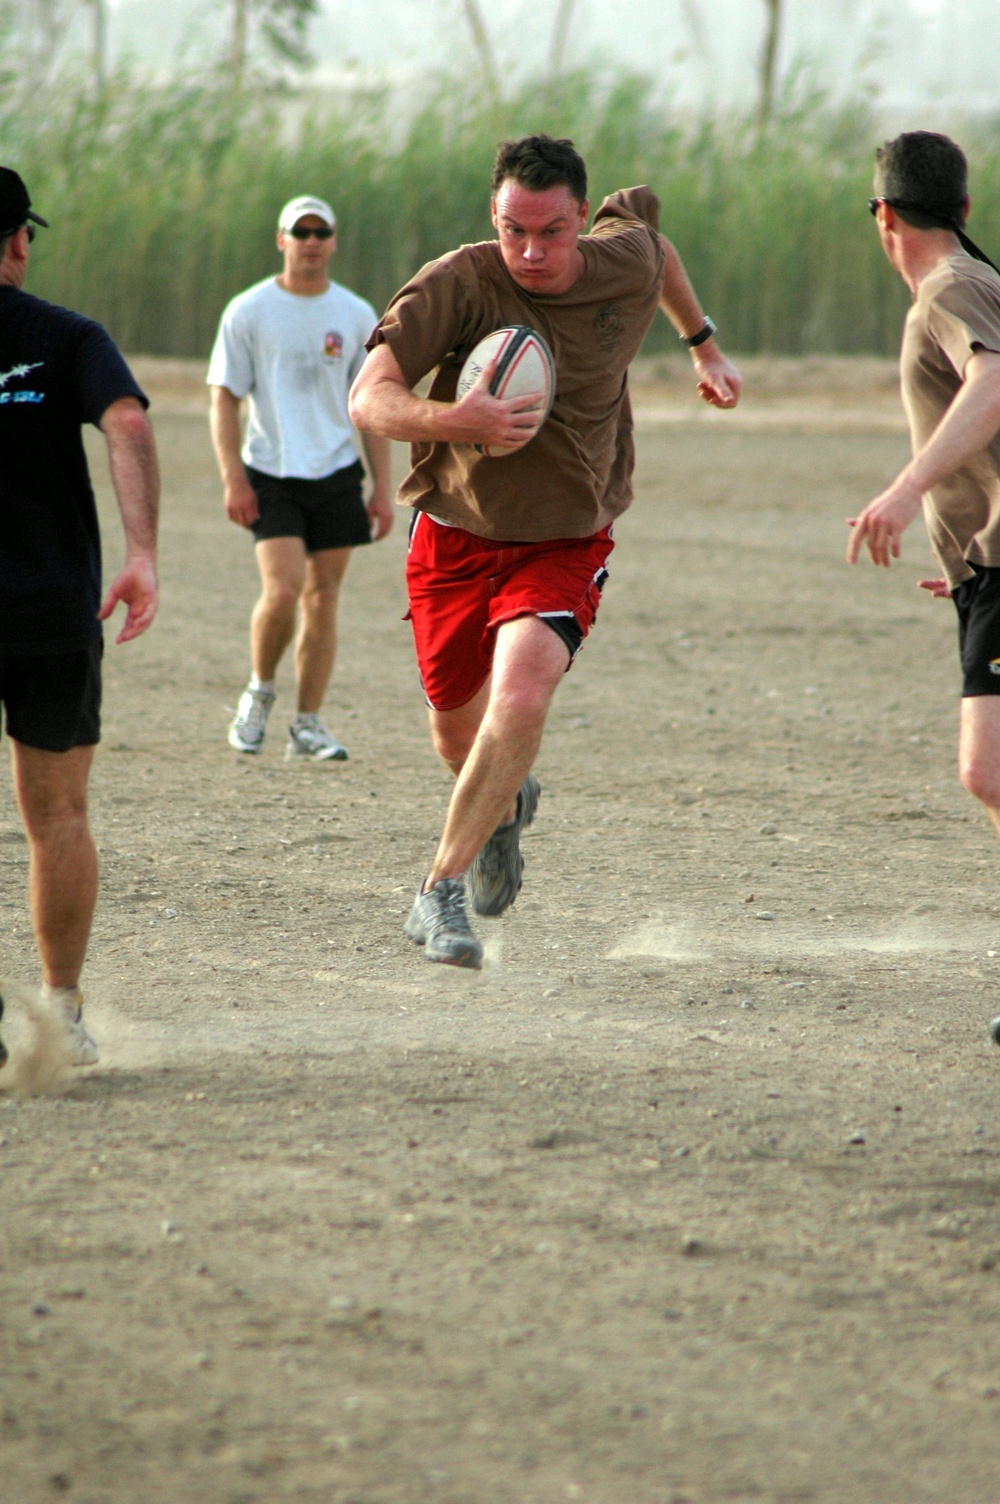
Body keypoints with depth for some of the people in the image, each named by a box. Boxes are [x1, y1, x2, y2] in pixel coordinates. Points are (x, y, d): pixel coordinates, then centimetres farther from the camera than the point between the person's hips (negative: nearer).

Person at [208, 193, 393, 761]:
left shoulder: (356, 315, 8)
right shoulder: (248, 312, 0)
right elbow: (225, 399, -1)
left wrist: (383, 487, 6)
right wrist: (234, 480, -10)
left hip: (337, 477, 3)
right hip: (271, 475, -3)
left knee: (323, 596, 2)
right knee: (282, 590, -16)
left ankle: (308, 724, 10)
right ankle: (260, 692, 9)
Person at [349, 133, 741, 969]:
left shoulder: (626, 264, -8)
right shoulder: (457, 285, -20)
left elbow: (646, 223, 19)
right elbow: (370, 398, -27)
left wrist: (705, 345, 28)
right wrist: (450, 420, -46)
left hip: (565, 542, 0)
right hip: (455, 536, 0)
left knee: (521, 697, -26)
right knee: (459, 735, 14)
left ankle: (440, 892, -17)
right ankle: (508, 805, 52)